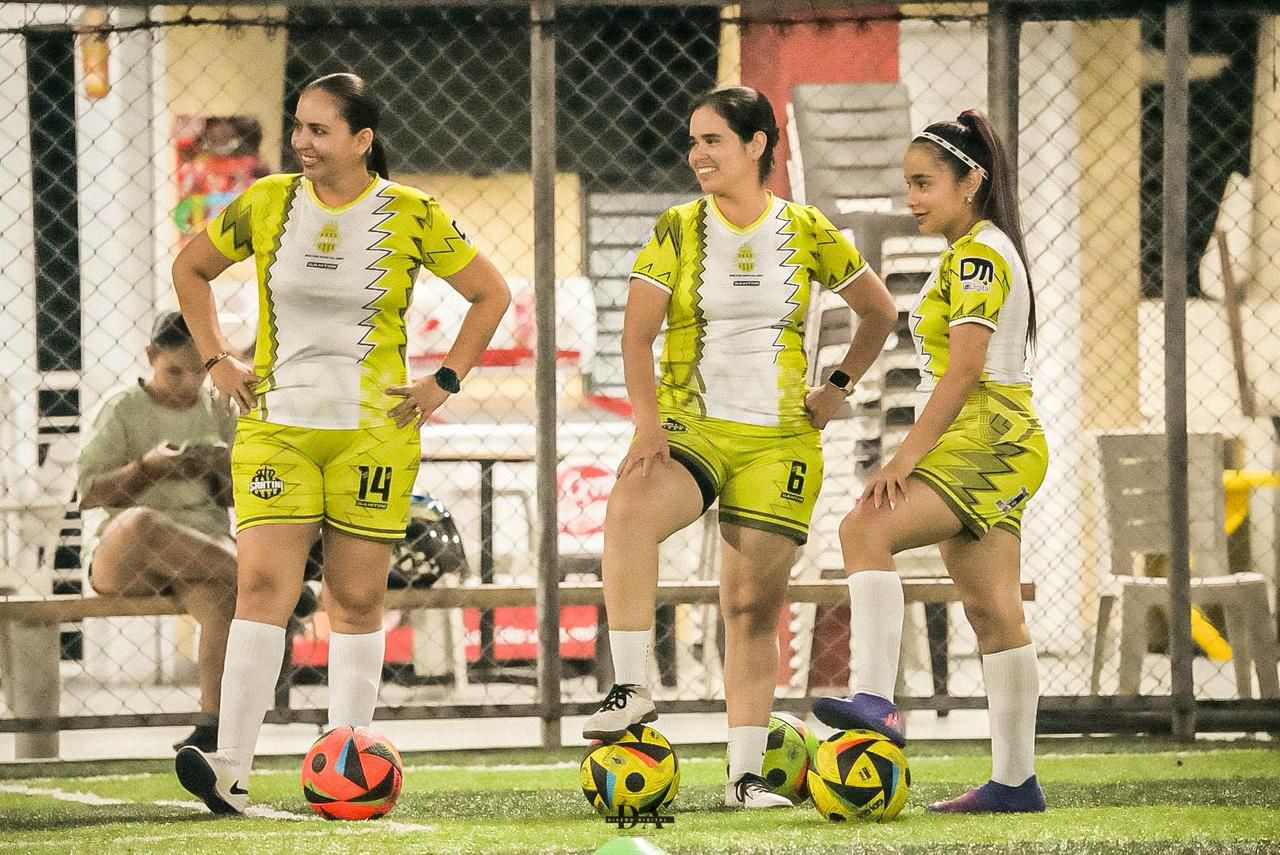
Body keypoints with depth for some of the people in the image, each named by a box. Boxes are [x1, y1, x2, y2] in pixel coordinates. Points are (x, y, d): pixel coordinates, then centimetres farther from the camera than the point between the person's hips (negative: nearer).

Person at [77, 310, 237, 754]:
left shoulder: (217, 409, 13)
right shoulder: (121, 408, 3)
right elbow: (89, 495, -2)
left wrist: (226, 468, -7)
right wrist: (147, 468, -17)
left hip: (201, 546, 2)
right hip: (119, 559, -2)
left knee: (221, 597, -37)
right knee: (139, 522, -42)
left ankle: (213, 725, -39)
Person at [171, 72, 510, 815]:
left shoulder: (413, 217, -4)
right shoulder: (266, 205, 1)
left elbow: (491, 294, 7)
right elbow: (190, 269, 17)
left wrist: (446, 382, 1)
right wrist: (217, 360, 9)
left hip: (372, 431, -1)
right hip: (276, 426, 1)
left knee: (358, 598, 3)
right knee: (263, 583, -13)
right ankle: (232, 770, -19)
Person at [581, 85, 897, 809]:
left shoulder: (808, 233, 3)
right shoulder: (680, 230, 2)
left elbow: (880, 313, 16)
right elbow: (638, 333, -3)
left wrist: (840, 386, 6)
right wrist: (648, 421, -17)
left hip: (779, 439, 1)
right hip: (690, 426, -1)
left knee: (754, 604, 0)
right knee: (631, 507, -33)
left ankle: (747, 775, 7)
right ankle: (633, 690, -31)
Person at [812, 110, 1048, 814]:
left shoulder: (980, 253, -12)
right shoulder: (968, 254, 20)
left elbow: (964, 367, -20)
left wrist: (906, 457, -23)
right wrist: (919, 457, 23)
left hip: (988, 440, -11)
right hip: (976, 448, 11)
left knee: (865, 529, -25)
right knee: (991, 610, 9)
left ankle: (874, 700, -35)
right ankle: (1015, 780, 9)